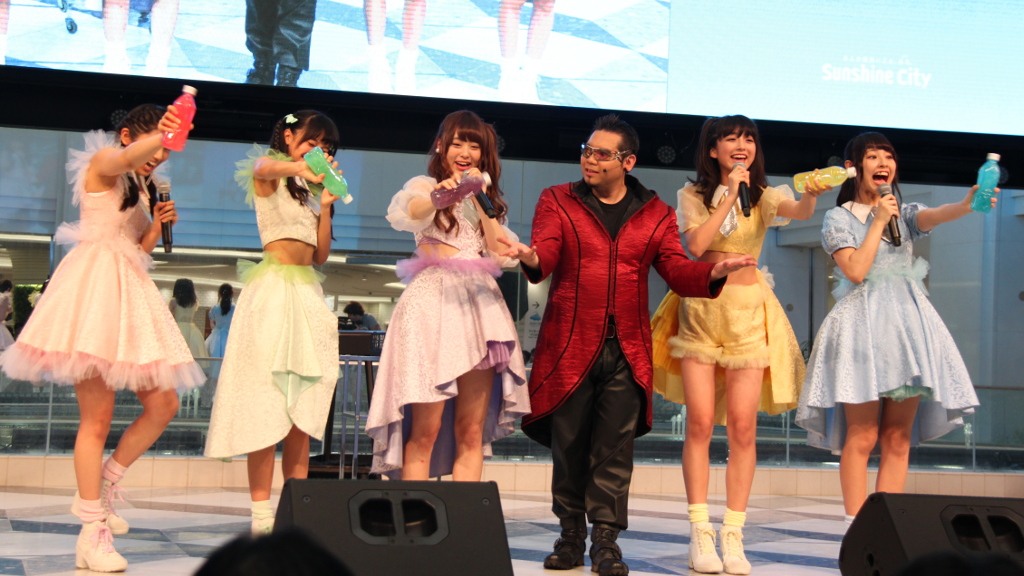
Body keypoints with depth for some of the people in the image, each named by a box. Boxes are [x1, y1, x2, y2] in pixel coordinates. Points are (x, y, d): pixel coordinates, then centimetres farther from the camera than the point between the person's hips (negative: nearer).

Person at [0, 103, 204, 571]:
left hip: (130, 290, 9)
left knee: (163, 404, 2)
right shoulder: (104, 162, 1)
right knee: (97, 416, -9)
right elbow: (127, 156, -24)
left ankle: (102, 486, 17)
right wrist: (161, 132, -31)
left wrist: (158, 223, 9)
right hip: (95, 284, -9)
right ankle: (92, 533, -6)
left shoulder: (141, 187, 24)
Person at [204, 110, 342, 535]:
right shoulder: (269, 173, 4)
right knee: (267, 406, -9)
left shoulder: (310, 190, 23)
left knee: (303, 409, 3)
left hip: (307, 291, 7)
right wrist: (299, 167, -41)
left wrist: (325, 205, 9)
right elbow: (263, 168, -24)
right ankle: (262, 514, -9)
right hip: (274, 287, -7)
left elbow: (321, 255, 17)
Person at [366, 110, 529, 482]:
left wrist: (480, 200, 2)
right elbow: (401, 214, -16)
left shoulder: (488, 200, 23)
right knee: (425, 430, -10)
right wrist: (438, 197, -36)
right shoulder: (425, 186, 9)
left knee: (471, 433, 1)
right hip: (433, 301, -5)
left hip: (480, 306, 5)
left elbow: (504, 254, 7)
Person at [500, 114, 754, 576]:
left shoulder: (655, 214, 11)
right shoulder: (557, 201, 7)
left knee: (615, 448, -2)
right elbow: (546, 253, -8)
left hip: (627, 351, 0)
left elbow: (676, 270, 3)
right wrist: (530, 258, -33)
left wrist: (714, 272, -18)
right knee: (568, 446, 4)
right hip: (570, 346, 0)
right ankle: (571, 536, 17)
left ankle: (606, 539, 4)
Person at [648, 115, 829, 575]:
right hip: (701, 309, 0)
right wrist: (730, 195, -13)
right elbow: (696, 245, -12)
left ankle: (733, 536, 1)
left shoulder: (765, 196, 3)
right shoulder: (693, 195, 5)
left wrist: (811, 196, -41)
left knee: (742, 426, -4)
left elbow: (798, 212, -19)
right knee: (700, 423, -5)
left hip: (749, 312, 0)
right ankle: (700, 533, 0)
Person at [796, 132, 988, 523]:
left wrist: (967, 205, -30)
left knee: (899, 438, 1)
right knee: (862, 435, -9)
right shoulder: (839, 218, 6)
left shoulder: (905, 213, 16)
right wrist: (879, 221, -5)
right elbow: (856, 270, -9)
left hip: (907, 321, 4)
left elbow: (935, 216, -8)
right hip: (863, 322, -4)